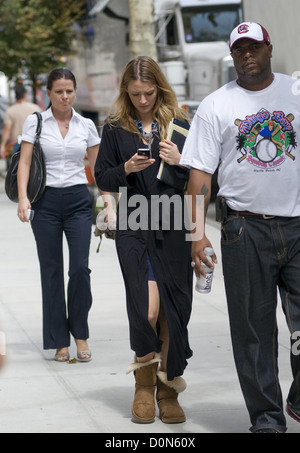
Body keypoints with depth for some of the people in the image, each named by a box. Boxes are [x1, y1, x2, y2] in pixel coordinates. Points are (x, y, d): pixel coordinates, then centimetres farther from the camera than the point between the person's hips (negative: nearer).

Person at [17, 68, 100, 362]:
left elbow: (98, 167, 12)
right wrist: (23, 197, -16)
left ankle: (80, 333, 8)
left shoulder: (86, 126, 7)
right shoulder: (35, 123, 2)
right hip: (46, 201, -1)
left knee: (80, 267, -10)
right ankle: (60, 341, 10)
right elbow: (24, 162, -3)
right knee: (51, 271, 2)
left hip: (78, 200, 1)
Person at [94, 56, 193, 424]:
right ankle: (144, 386, 10)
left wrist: (180, 162, -12)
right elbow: (101, 179, 8)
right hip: (134, 228, -1)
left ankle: (168, 391, 16)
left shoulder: (178, 125, 7)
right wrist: (126, 169, -10)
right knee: (147, 310, -12)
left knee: (173, 311, 2)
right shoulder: (115, 128, 7)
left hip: (173, 229, 1)